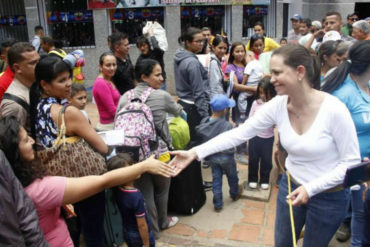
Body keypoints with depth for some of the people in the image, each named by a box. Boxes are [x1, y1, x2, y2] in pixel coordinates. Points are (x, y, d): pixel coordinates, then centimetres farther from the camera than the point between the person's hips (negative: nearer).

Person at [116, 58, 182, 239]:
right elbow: (177, 111, 11)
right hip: (159, 152, -2)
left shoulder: (125, 97, 0)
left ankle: (152, 231, 27)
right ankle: (162, 222, 42)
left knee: (144, 193, 13)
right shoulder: (161, 96, -8)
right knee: (161, 190, 21)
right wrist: (181, 110, 34)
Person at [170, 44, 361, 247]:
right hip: (291, 187, 4)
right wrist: (195, 152, -21)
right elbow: (238, 134, -14)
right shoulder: (277, 105, -12)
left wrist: (311, 188, -24)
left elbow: (352, 162, -17)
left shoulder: (334, 109, -25)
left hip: (328, 197, -4)